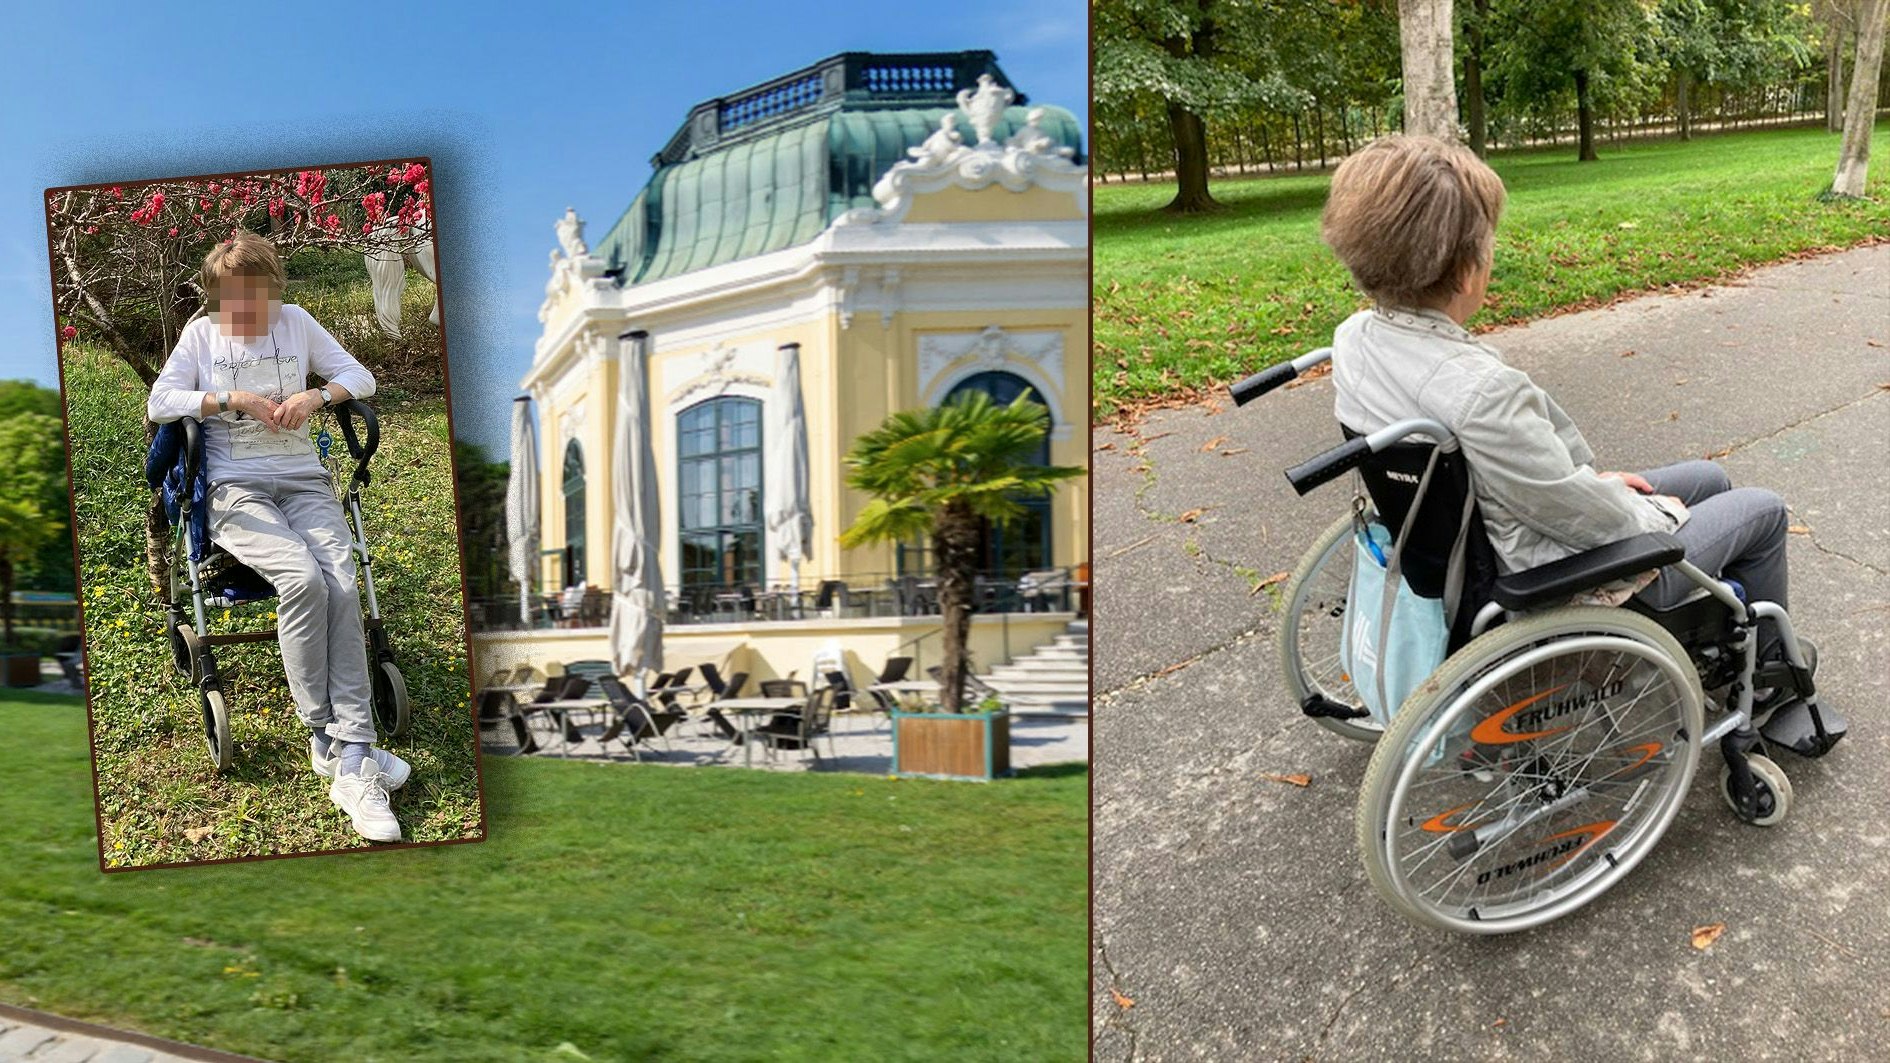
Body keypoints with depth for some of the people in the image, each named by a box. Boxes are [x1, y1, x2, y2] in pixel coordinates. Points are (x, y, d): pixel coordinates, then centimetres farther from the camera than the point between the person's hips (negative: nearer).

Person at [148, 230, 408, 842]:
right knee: (302, 578, -32)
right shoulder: (201, 333, 9)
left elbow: (362, 378, 11)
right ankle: (326, 736, -21)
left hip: (305, 483, 2)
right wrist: (233, 399, -10)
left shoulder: (297, 322, 12)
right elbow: (159, 404, 2)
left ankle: (351, 759, -31)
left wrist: (317, 395, -9)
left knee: (341, 585, -27)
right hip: (235, 491, -1)